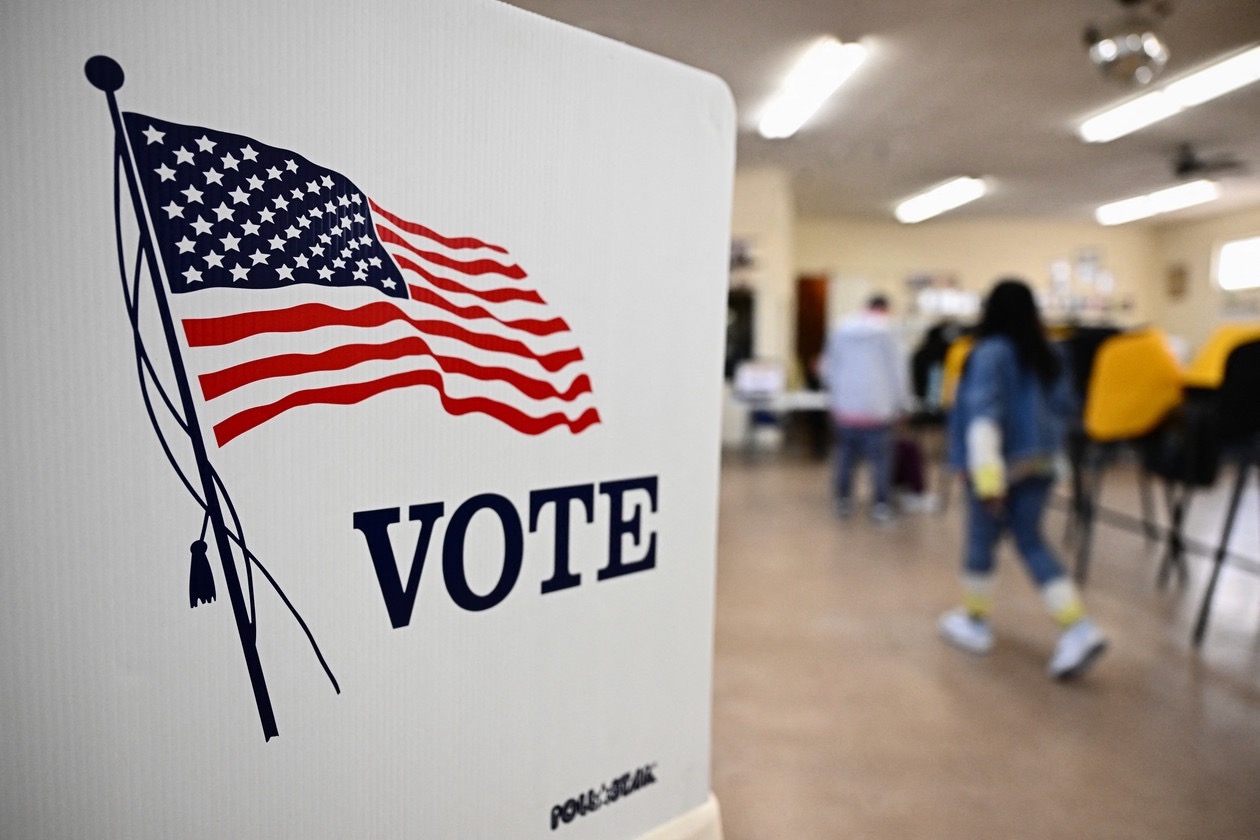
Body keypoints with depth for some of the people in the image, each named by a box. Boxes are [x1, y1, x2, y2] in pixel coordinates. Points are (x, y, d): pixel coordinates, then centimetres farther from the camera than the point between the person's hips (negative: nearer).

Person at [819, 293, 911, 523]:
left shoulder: (839, 330, 3)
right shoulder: (887, 333, -7)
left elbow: (827, 368, 9)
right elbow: (899, 371, -4)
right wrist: (902, 404, 5)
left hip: (845, 407, 4)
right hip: (877, 409, -3)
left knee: (845, 455, 14)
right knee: (880, 459, 4)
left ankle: (843, 500, 20)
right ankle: (881, 505, 6)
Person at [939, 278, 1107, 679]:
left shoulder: (990, 353, -15)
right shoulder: (1048, 354, 6)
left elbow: (984, 411, -25)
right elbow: (1064, 407, 15)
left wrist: (987, 474, -31)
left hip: (1002, 462, -6)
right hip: (1040, 462, 7)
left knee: (981, 541, 10)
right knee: (1031, 541, 13)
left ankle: (975, 622, 25)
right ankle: (1079, 628, 3)